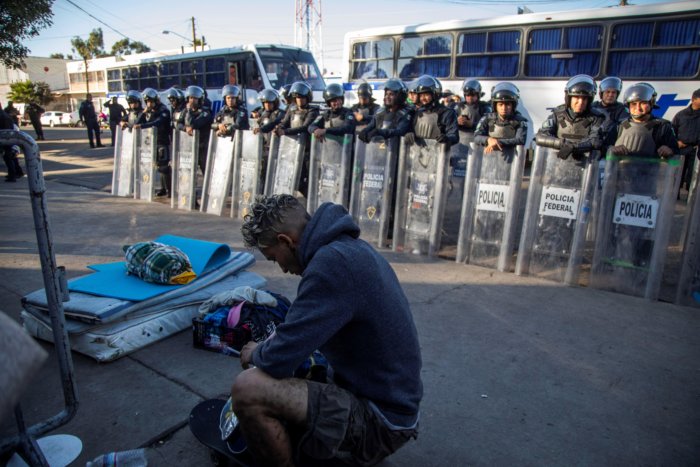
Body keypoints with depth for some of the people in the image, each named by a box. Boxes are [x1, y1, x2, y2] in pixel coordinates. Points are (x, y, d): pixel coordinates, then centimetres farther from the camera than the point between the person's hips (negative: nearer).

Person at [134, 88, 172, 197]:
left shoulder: (163, 110, -13)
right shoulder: (149, 111, 10)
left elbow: (157, 123, -31)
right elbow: (139, 122, 8)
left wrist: (141, 126, -38)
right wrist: (144, 113, -10)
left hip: (163, 141, -7)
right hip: (154, 141, 7)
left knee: (164, 166, -8)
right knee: (159, 165, 11)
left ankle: (169, 189, -2)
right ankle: (163, 188, 19)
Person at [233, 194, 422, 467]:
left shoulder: (333, 261, -26)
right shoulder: (352, 247, 5)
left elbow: (278, 360, -23)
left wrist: (255, 354, -2)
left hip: (380, 418, -9)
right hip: (392, 399, 10)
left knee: (248, 389, -22)